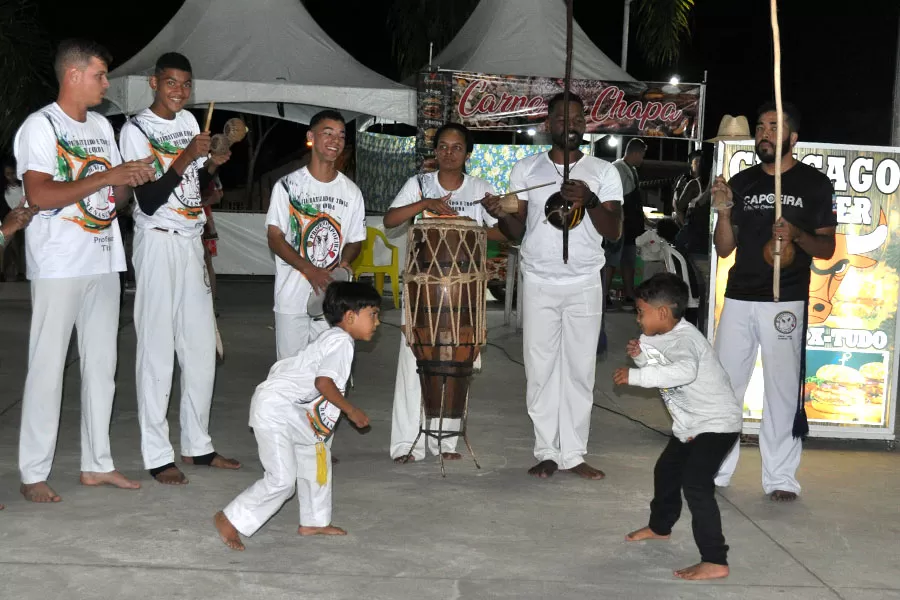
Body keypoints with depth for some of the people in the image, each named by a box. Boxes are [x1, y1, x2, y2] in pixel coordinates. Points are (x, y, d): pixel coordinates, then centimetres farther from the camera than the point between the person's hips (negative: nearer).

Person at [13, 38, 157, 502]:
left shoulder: (102, 126, 15)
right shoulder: (40, 126, -8)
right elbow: (39, 195, -20)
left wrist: (133, 181, -3)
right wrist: (107, 176, -19)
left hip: (104, 263, 7)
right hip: (58, 267, -7)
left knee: (101, 365, 10)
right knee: (48, 367, -4)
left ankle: (96, 463, 19)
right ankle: (34, 474, 3)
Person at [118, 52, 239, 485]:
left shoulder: (188, 121, 11)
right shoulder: (136, 130, -9)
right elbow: (148, 201, -16)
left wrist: (211, 165, -2)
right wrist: (185, 159, -23)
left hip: (192, 242, 7)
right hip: (158, 243, -7)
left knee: (202, 347, 9)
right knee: (157, 350, -6)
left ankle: (197, 444, 19)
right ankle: (157, 455, 0)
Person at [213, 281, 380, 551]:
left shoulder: (332, 338, 16)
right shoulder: (341, 341, -15)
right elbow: (324, 381, -26)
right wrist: (350, 410, -16)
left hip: (293, 410, 11)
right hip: (274, 407, -11)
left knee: (315, 454, 18)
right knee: (282, 478, -10)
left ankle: (314, 522, 29)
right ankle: (230, 520, 2)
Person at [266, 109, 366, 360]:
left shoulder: (351, 191, 9)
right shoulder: (287, 185, 0)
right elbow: (275, 238, -4)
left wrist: (344, 261, -10)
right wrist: (309, 269, -18)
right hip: (291, 297, -2)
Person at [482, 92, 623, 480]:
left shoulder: (603, 172, 3)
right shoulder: (525, 170, 5)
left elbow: (614, 231, -4)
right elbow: (518, 231, 5)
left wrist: (590, 201, -22)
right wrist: (501, 216, -17)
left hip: (585, 284, 0)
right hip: (539, 283, 1)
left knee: (579, 369, 1)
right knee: (540, 368, 1)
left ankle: (573, 454, 7)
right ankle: (547, 452, 8)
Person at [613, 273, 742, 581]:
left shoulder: (684, 340, -27)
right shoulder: (661, 337, 3)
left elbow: (684, 371, -48)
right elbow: (661, 369, 16)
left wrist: (635, 376, -47)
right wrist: (642, 355, -4)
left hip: (717, 423, -11)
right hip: (689, 425, 11)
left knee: (696, 484, -22)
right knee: (666, 471, 25)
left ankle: (715, 561, -20)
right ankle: (660, 526, 50)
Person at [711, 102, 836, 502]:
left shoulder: (814, 183, 3)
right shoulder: (742, 182, 11)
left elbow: (827, 248, 2)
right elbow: (724, 248, 11)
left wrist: (797, 235, -17)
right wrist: (724, 211, -7)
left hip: (785, 301, -3)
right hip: (739, 299, 4)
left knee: (782, 389, -1)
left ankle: (780, 477, 6)